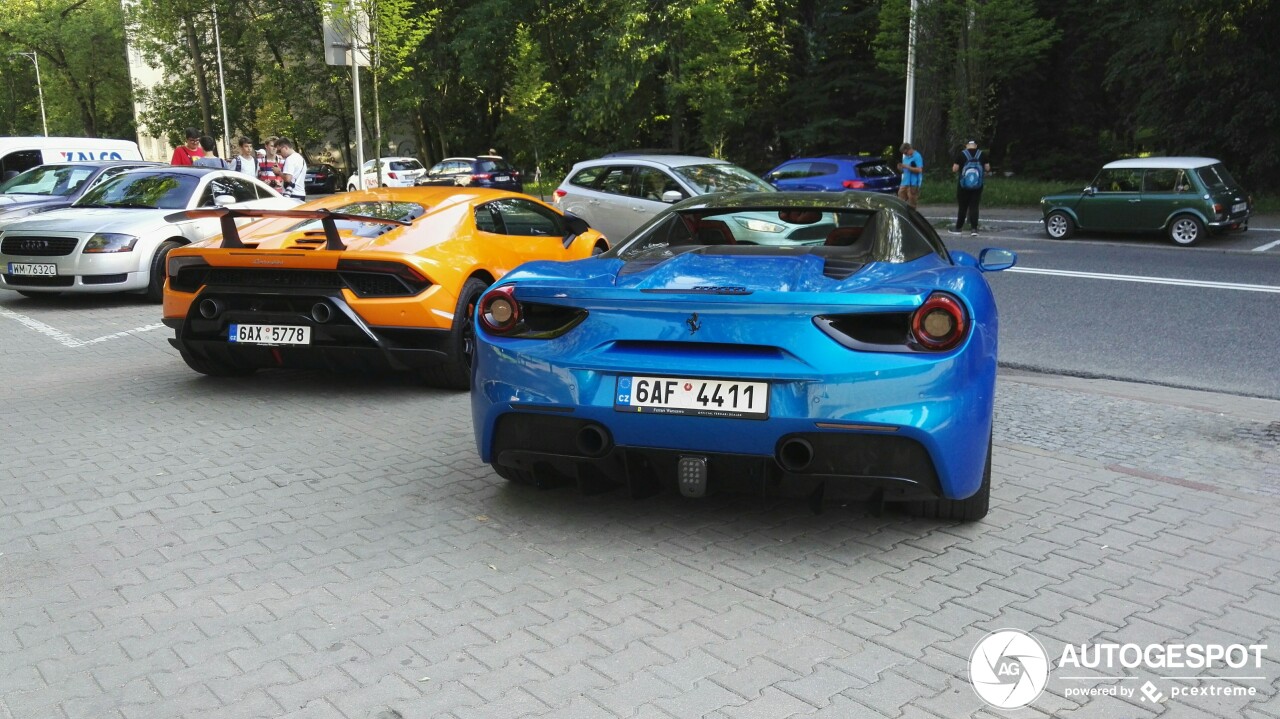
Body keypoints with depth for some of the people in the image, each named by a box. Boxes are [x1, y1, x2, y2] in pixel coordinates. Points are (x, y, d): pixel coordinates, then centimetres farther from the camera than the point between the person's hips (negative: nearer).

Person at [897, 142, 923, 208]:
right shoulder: (905, 158, 17)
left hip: (913, 184, -7)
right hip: (904, 183, 7)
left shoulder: (917, 156, -6)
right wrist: (900, 168, 0)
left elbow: (919, 170, -15)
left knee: (911, 204, -4)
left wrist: (907, 167, -17)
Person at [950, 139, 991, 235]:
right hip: (978, 185, 1)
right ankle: (974, 228, -3)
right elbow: (987, 168, 3)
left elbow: (954, 169, -8)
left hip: (963, 185, -1)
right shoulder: (982, 154, 0)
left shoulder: (961, 154, -7)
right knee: (974, 207, 4)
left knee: (963, 207, 7)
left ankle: (958, 228, 14)